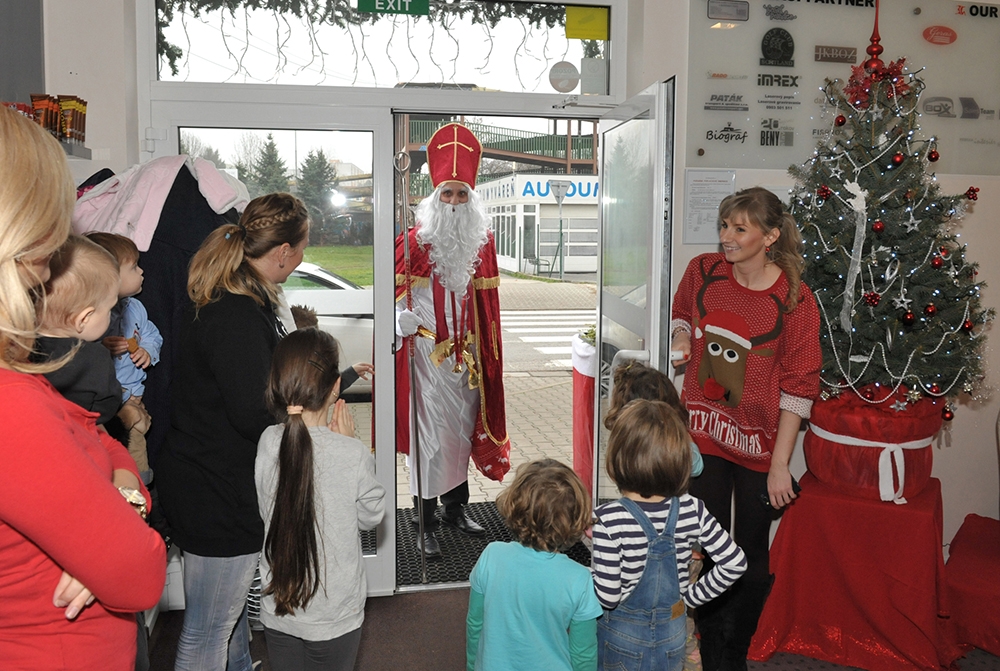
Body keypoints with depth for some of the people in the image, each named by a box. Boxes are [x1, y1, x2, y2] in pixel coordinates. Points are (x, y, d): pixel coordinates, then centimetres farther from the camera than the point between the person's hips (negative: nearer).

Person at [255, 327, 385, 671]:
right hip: (333, 616, -3)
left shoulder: (268, 442, -13)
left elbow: (269, 508, 2)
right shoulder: (352, 453, -23)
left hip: (277, 609, 3)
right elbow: (371, 515, -6)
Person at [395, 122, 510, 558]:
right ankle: (425, 525, 5)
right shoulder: (414, 241, -5)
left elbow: (487, 299, 14)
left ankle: (456, 509, 28)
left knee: (463, 425, 13)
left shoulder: (482, 242, 9)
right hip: (427, 350, -5)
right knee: (429, 431, -3)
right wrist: (401, 319, -22)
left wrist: (487, 349, 13)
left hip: (467, 350, 5)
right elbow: (398, 291, -2)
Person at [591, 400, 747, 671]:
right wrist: (691, 596, 1)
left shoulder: (608, 520, -28)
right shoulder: (692, 511, -16)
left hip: (622, 638, -3)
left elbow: (607, 596, -26)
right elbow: (735, 562, -8)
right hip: (673, 636, 3)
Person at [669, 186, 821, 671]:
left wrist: (780, 464, -11)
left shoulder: (794, 301, -14)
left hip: (758, 444, -2)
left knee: (752, 557, 11)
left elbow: (797, 389, -11)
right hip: (703, 434, 3)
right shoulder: (702, 271, -3)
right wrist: (680, 338, -5)